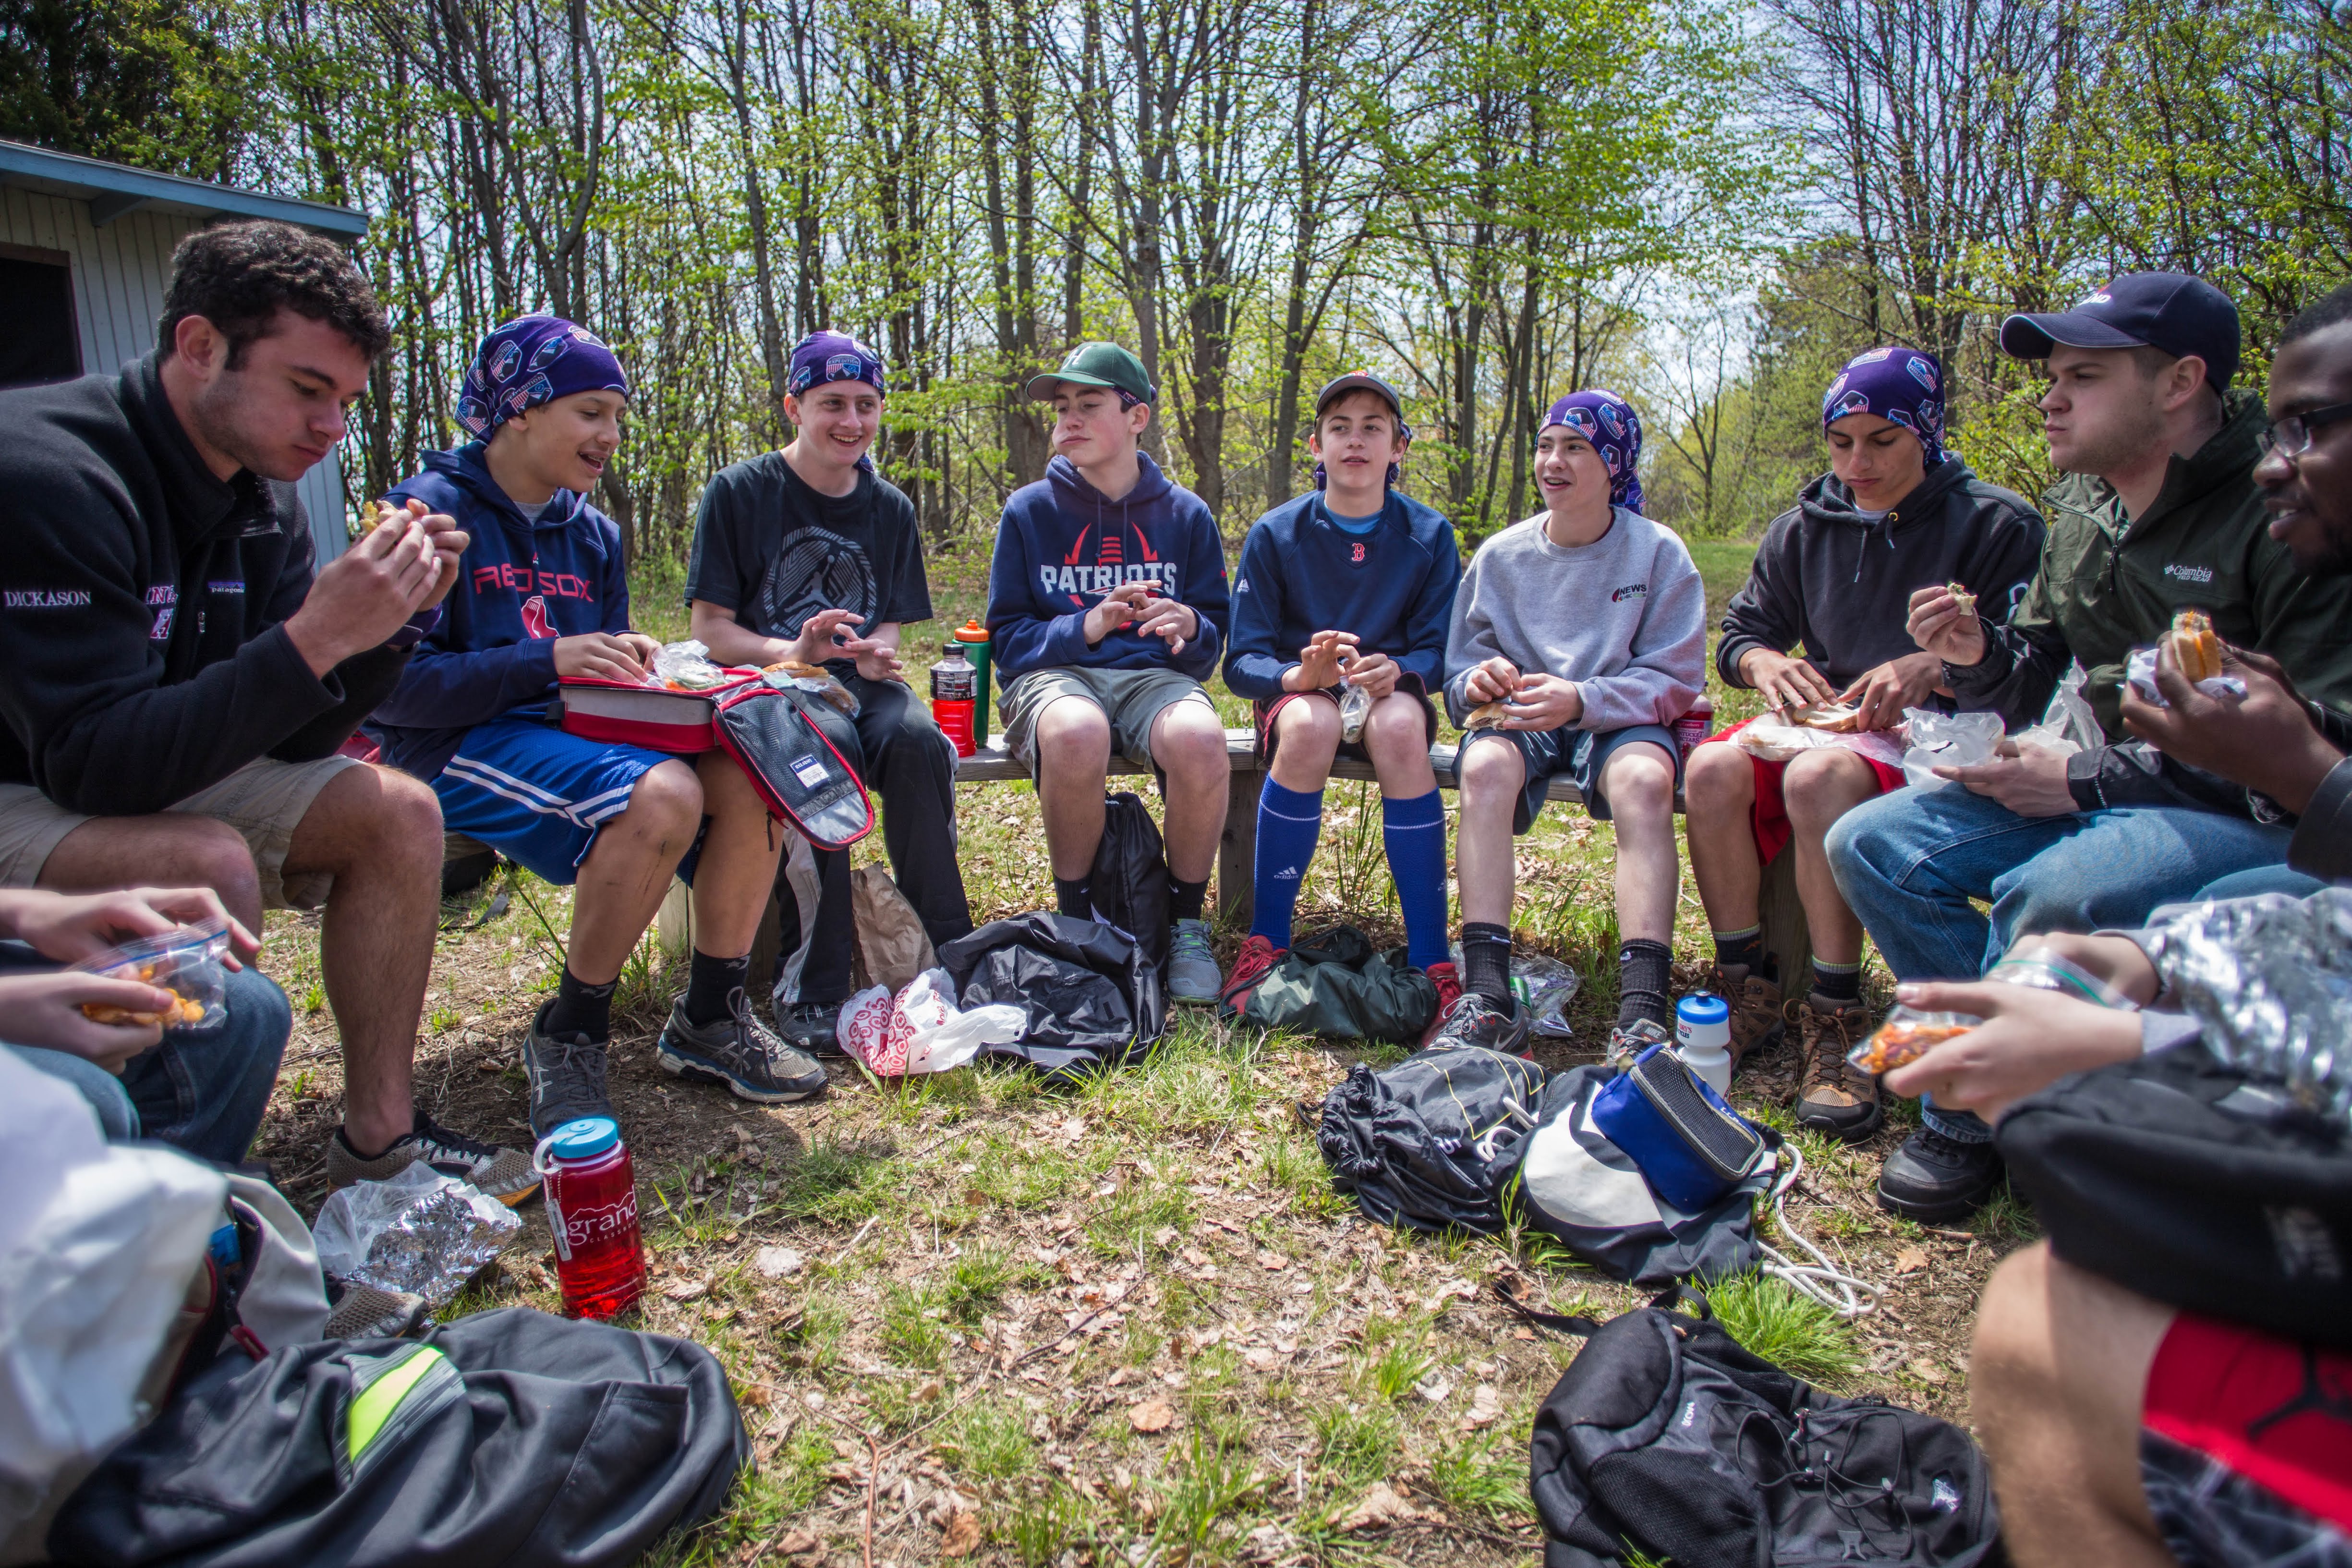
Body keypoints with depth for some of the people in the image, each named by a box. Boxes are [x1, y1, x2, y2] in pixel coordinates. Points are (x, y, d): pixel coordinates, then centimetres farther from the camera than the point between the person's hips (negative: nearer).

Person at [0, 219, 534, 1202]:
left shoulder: (259, 494, -1)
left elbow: (291, 744, -1)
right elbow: (98, 762, -31)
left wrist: (396, 618, -16)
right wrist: (314, 640, -37)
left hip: (161, 778, 8)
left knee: (396, 812, -7)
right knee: (209, 866, -34)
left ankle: (377, 1139, -2)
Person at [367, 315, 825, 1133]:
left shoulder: (593, 534, 15)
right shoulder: (435, 512, -6)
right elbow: (392, 687, -15)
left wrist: (632, 665, -4)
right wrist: (549, 660, -21)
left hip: (575, 732, 7)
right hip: (460, 748, -6)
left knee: (748, 773, -19)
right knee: (661, 793, -33)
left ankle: (710, 1019, -5)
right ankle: (567, 1038, -13)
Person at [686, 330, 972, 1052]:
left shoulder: (890, 509, 13)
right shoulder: (740, 492, 1)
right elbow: (710, 628, -2)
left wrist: (879, 655, -10)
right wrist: (793, 653, -22)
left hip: (857, 685, 3)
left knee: (916, 739, -32)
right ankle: (813, 988, -29)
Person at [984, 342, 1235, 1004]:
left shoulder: (1185, 514, 11)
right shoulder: (1029, 510, 7)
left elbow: (1213, 637, 12)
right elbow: (1007, 636, 5)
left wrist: (1189, 627, -13)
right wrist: (1086, 627, -13)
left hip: (1155, 675, 1)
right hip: (1054, 673, -1)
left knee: (1199, 738, -36)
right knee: (1076, 733, -40)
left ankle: (1188, 924, -12)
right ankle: (1076, 919, -15)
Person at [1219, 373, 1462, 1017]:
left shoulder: (1429, 536, 2)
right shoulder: (1275, 535, -1)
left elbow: (1439, 653, 1)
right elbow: (1242, 660, -5)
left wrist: (1395, 668, -23)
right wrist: (1299, 675, -27)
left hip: (1391, 690, 1)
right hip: (1296, 691, 0)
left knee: (1399, 727, -37)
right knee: (1310, 725, -38)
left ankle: (1432, 960, -32)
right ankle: (1265, 940, -25)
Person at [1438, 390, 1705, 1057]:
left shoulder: (1659, 553, 1)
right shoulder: (1500, 556, 7)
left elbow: (1675, 679, -5)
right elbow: (1461, 680, 8)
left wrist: (1581, 699, -22)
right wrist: (1480, 682, -17)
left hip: (1619, 721, -1)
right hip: (1522, 719, 1)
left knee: (1645, 778, -36)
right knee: (1484, 765, -34)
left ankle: (1644, 1009, -41)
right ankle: (1487, 998, -39)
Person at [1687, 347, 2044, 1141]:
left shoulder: (1997, 525, 0)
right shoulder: (1805, 526, 13)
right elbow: (1741, 630, 16)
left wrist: (1937, 667, -25)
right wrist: (1764, 661, -7)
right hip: (1825, 718, 5)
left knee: (1820, 775, -38)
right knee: (1713, 769, -28)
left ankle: (1834, 1019, -26)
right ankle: (1748, 986, -14)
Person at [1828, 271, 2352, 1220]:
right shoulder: (2083, 507, 7)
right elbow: (2038, 675, 15)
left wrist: (2089, 782, -21)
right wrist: (1979, 658, -9)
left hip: (2261, 817, -8)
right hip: (2113, 786, 8)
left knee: (2050, 896, -36)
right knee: (1870, 842, -6)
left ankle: (1974, 1116, -9)